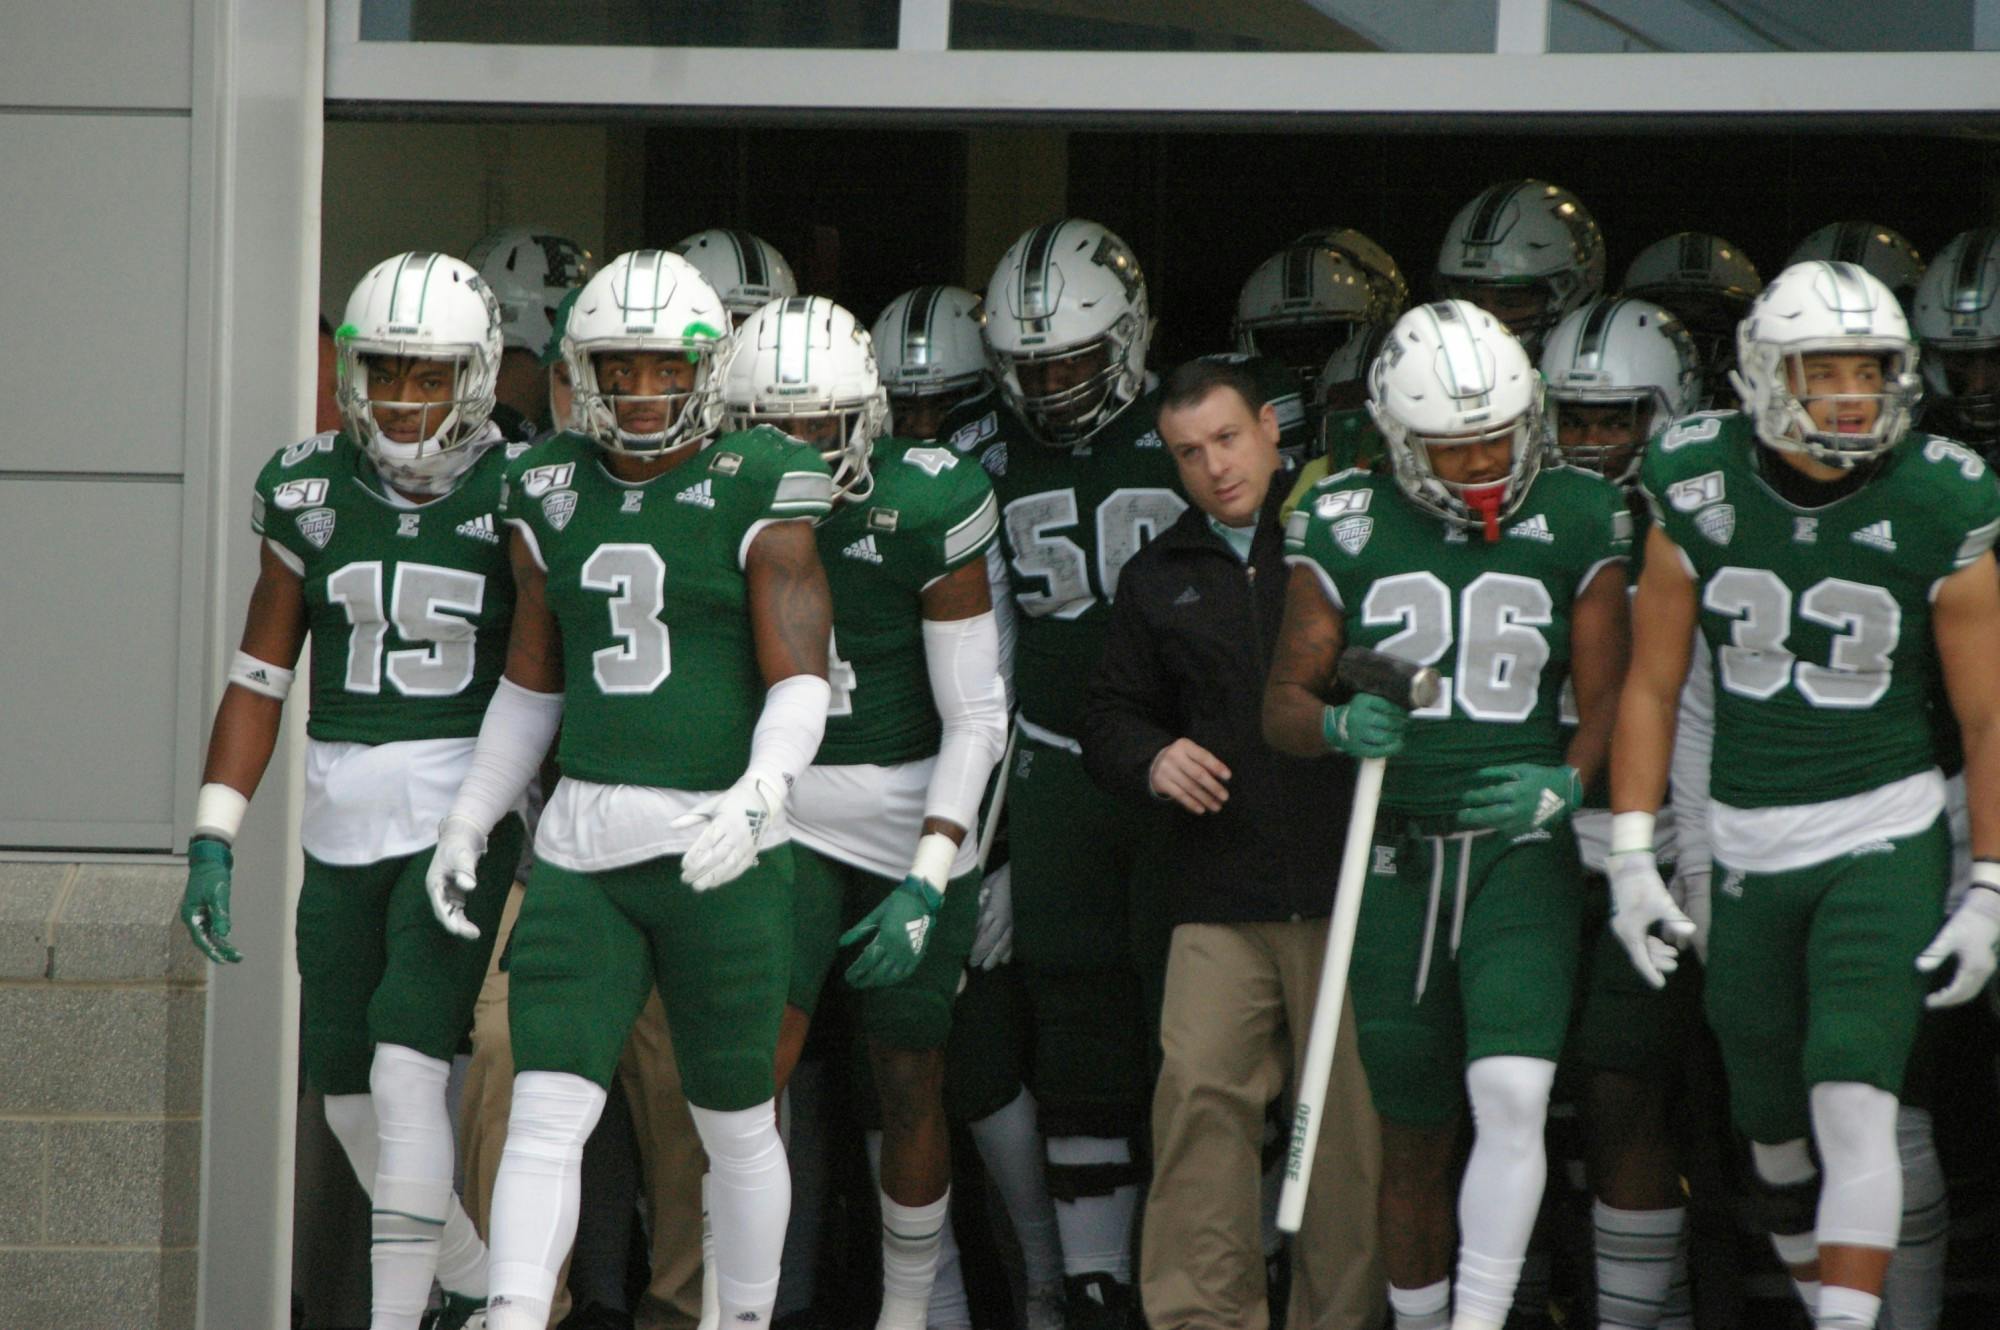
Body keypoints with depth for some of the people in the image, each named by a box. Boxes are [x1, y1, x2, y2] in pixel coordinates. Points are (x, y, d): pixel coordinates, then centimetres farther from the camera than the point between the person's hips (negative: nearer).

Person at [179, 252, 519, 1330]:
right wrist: (213, 841, 2)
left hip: (464, 819, -4)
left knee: (405, 1071, -15)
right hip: (339, 825, 4)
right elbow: (260, 677, 7)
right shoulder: (313, 492, 4)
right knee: (347, 1092, 8)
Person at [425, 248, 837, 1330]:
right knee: (546, 1108, -8)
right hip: (583, 841, 3)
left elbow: (799, 682, -11)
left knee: (734, 1121, 9)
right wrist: (465, 823, 16)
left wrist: (756, 799, -28)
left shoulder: (758, 493, -5)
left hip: (721, 847, -3)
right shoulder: (552, 494, 9)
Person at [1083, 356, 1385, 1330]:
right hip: (1222, 892, 3)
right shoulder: (1159, 579, 18)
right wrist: (1151, 759, 3)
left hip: (1348, 881, -3)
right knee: (1199, 1091, -9)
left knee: (1353, 1111, -2)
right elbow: (1110, 715, 25)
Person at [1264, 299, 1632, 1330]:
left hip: (1522, 852, -1)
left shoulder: (1576, 522, -1)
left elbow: (1607, 694, 4)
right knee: (1413, 1136, 8)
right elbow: (1284, 702, 5)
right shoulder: (1348, 527, 0)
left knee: (1512, 1098, -21)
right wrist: (1338, 724, -18)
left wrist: (1568, 782, -16)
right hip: (1395, 860, 1)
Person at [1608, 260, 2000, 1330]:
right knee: (1772, 1121, 11)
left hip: (1885, 840, -3)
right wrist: (1632, 856, -2)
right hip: (1748, 847, 3)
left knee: (1854, 1102, -16)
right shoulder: (1698, 497, -5)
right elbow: (1650, 687, 4)